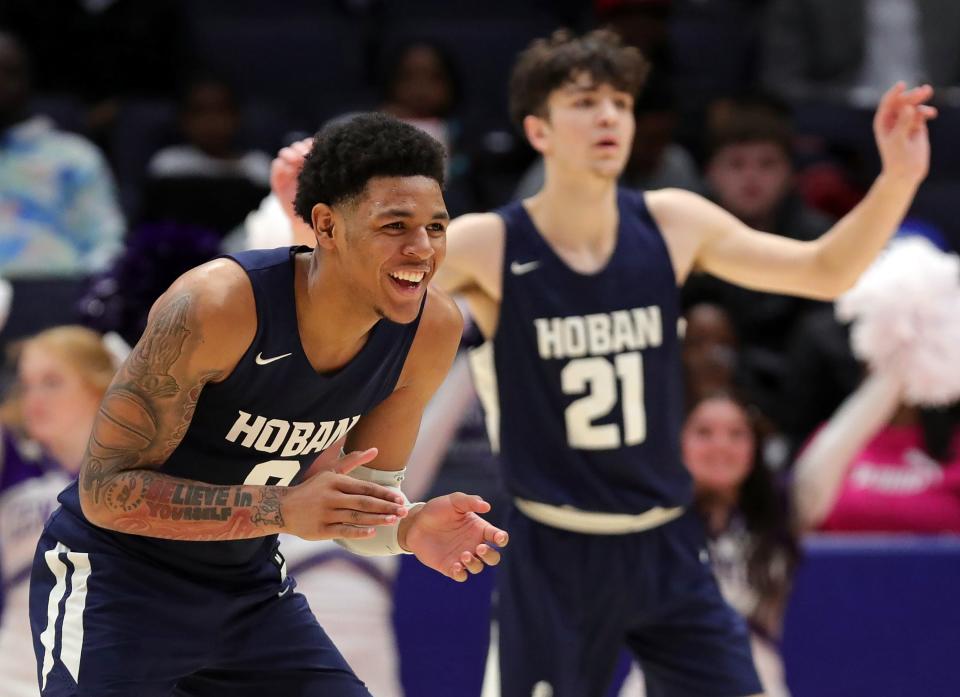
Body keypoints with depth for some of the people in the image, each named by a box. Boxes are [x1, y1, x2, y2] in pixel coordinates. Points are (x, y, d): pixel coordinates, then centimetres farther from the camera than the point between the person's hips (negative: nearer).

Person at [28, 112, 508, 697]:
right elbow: (105, 490, -26)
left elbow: (362, 500, 4)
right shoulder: (216, 305, -29)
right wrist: (282, 509, -36)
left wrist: (410, 528, -20)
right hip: (116, 582, -6)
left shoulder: (433, 330, -10)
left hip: (249, 584, 6)